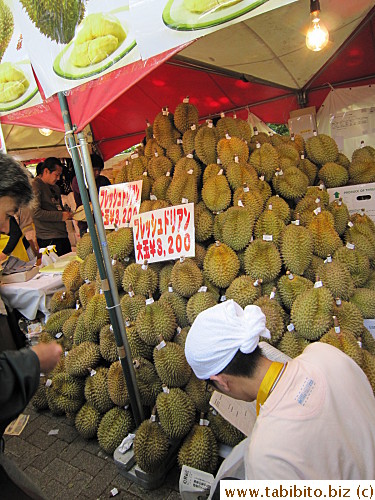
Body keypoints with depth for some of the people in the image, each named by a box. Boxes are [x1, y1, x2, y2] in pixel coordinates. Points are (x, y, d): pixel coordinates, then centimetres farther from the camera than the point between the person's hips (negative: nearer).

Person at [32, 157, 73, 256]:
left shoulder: (55, 188, 20)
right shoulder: (35, 186, -7)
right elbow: (35, 212, -19)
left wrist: (67, 213, 8)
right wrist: (60, 216, -15)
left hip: (63, 235, 8)